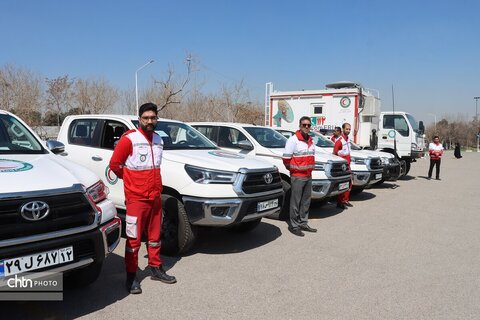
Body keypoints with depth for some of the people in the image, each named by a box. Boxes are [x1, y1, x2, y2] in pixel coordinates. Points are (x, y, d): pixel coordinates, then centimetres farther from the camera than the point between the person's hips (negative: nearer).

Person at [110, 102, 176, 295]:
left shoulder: (158, 140, 10)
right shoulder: (129, 139, -12)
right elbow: (114, 164, -8)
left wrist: (156, 188, 14)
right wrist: (129, 180, 3)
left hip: (155, 197, 7)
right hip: (136, 199, -6)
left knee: (154, 236, 16)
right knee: (133, 239, 1)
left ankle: (156, 269, 30)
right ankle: (131, 277, 13)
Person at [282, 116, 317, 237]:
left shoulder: (311, 141, 13)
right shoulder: (293, 140, -12)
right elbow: (286, 158, -14)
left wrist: (310, 169, 14)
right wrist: (292, 169, -1)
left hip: (308, 176, 8)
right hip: (297, 176, -8)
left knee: (306, 201, 14)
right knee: (295, 202, -2)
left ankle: (303, 223, 26)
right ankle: (294, 226, 7)